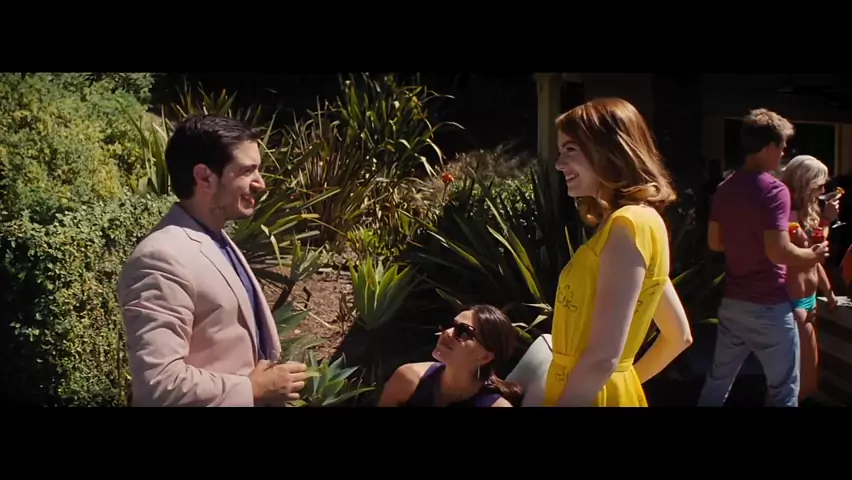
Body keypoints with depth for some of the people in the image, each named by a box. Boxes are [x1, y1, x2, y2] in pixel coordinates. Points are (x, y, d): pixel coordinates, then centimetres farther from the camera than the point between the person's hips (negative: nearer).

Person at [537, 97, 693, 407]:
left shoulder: (629, 224, -18)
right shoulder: (638, 222, 10)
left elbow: (603, 357, -24)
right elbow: (678, 337, 17)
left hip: (592, 397, -9)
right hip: (600, 392, 9)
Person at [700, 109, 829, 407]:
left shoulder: (725, 188, 5)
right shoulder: (774, 190, -18)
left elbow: (714, 243, 12)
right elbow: (778, 252, -25)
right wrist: (813, 256, -8)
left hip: (732, 302, 7)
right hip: (769, 306, -7)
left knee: (718, 381, 16)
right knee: (783, 390, 7)